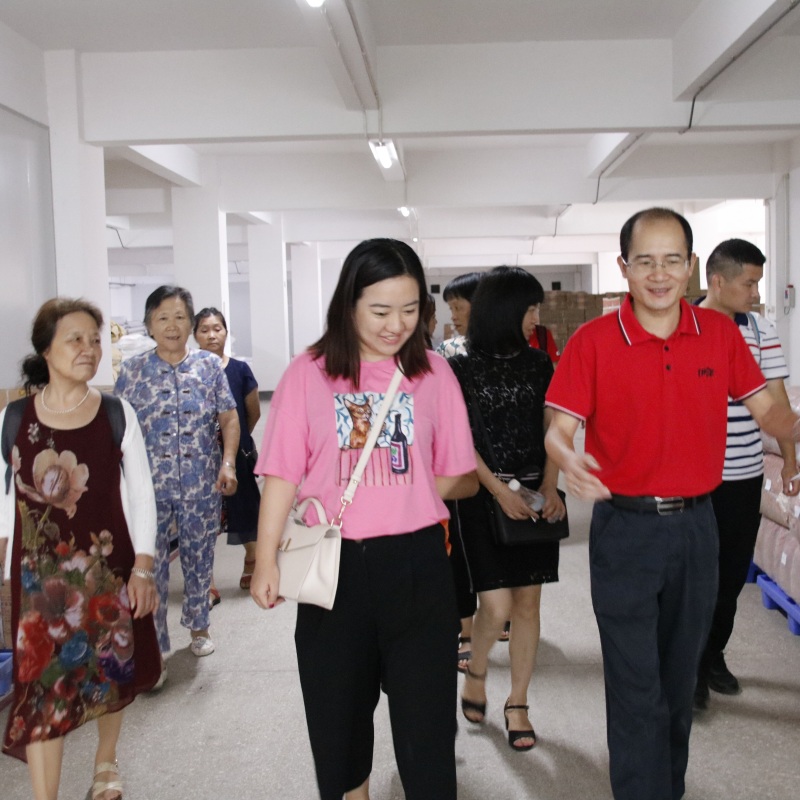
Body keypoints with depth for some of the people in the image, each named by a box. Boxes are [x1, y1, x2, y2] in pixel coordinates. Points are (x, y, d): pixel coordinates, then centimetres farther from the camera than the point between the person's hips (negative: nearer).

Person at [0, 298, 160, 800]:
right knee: (42, 683, -2)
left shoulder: (117, 414, -4)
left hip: (108, 565, 1)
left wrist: (143, 568, -5)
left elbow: (142, 495, -1)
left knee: (111, 670, 16)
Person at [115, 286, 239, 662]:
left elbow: (229, 419, 3)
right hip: (150, 488, -1)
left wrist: (228, 464, -10)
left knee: (199, 560, 15)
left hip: (201, 486, 1)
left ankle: (198, 626, 37)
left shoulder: (210, 365, 2)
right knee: (150, 567, -1)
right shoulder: (133, 370, -1)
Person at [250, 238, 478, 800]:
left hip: (416, 563, 0)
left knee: (427, 718, 4)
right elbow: (283, 475, -3)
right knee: (338, 708, 16)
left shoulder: (433, 373, 2)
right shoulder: (309, 374, -2)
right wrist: (266, 561, -9)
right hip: (335, 564, 1)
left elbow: (463, 480, 5)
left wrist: (408, 489, -8)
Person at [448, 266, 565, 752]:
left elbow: (551, 432, 3)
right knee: (497, 605, -7)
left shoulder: (538, 364, 7)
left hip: (534, 498, 4)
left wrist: (550, 489, -11)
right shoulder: (462, 368, -4)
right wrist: (500, 491, -15)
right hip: (484, 498, -3)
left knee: (528, 602, 5)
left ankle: (518, 704, 21)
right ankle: (475, 674, 25)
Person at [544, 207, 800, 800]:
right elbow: (559, 429, -11)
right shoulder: (593, 341, -9)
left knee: (680, 679, 19)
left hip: (696, 524, 4)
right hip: (625, 527, -3)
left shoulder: (720, 333, 1)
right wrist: (566, 458, -34)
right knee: (636, 689, 1)